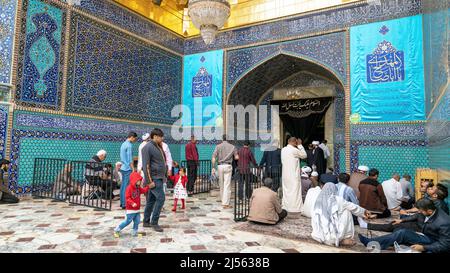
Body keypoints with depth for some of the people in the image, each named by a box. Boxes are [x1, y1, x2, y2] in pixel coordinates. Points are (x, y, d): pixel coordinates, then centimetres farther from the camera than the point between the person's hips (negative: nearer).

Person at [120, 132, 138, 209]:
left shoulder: (123, 144, 15)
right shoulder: (129, 145, -14)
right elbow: (130, 159, -17)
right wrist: (133, 169, -15)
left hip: (123, 168, 10)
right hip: (128, 169, -9)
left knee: (123, 185, 12)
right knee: (126, 186, -6)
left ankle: (122, 202, 18)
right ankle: (124, 204, -3)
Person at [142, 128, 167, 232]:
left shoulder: (159, 147, 15)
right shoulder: (148, 147, -12)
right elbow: (146, 165, -17)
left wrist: (165, 176, 17)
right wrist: (149, 181, -20)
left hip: (159, 178, 9)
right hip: (154, 178, -9)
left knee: (151, 200, 13)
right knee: (161, 198, -11)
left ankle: (146, 222, 22)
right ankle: (154, 222, -1)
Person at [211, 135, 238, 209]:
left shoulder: (218, 146, 5)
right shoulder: (232, 146, 3)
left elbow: (213, 158, -3)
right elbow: (236, 157, 1)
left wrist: (213, 167, -1)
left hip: (220, 166, 2)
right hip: (228, 166, -2)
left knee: (221, 184, 14)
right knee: (227, 185, -2)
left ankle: (224, 201, 26)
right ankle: (226, 203, -5)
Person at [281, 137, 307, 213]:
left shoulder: (283, 150, 6)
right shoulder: (295, 150, -15)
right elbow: (304, 155, -1)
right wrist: (300, 145, 3)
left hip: (285, 174, 7)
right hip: (293, 174, -7)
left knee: (286, 190, 13)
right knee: (294, 190, 0)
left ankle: (285, 206, 20)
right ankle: (294, 207, 4)